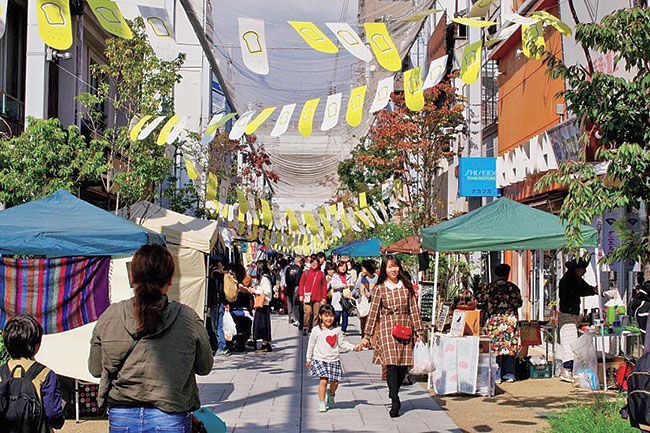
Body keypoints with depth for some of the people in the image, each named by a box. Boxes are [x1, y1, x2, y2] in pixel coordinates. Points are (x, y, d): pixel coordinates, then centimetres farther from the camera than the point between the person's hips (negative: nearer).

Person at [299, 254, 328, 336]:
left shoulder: (321, 273, 9)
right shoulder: (306, 273, 7)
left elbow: (324, 286, 8)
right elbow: (301, 284, 7)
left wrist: (324, 297, 3)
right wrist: (301, 295, -1)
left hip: (318, 297, 1)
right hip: (307, 296, -1)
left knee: (316, 313, 1)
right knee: (308, 312, -9)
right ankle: (306, 328, -1)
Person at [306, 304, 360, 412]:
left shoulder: (337, 330, 3)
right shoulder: (316, 330, -3)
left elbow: (342, 342, 7)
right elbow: (311, 345, 5)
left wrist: (353, 347, -8)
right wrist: (309, 359, 10)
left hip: (334, 360, 2)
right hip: (320, 359, -2)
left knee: (335, 381, -1)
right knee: (323, 380, -13)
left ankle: (331, 393, 34)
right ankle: (322, 403, 0)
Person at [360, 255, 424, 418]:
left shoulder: (407, 286, 10)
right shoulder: (380, 289, 5)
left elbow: (414, 310, 10)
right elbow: (373, 313, 6)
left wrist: (419, 331, 7)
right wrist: (367, 335, 6)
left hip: (405, 328, 2)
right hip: (387, 328, -2)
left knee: (404, 365, 0)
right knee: (391, 362, -15)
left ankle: (393, 392, 26)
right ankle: (395, 401, -13)